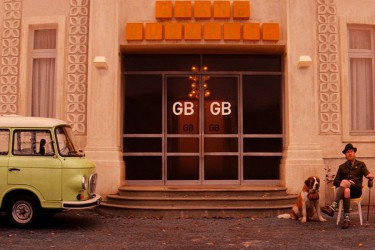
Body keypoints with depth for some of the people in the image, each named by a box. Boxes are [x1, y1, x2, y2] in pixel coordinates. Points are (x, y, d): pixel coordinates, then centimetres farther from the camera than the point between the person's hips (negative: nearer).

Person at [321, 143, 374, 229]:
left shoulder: (361, 164, 19)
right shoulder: (342, 167, 23)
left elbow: (366, 173, -2)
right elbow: (335, 181, 16)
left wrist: (370, 175, -27)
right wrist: (344, 183, -5)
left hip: (356, 190, -2)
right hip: (345, 188, 2)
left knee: (344, 181, -35)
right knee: (346, 191, -38)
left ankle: (333, 207, -48)